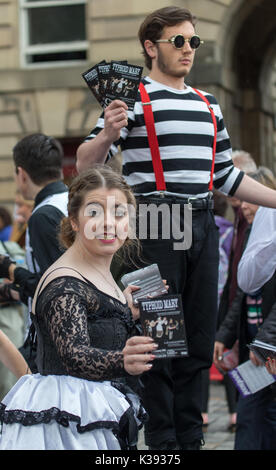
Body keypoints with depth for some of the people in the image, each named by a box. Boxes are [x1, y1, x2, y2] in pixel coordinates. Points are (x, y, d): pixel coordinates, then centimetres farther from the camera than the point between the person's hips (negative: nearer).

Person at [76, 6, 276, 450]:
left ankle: (191, 437, 17)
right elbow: (86, 165, -6)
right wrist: (107, 135, -27)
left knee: (200, 339, 8)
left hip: (202, 227, 6)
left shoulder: (208, 105, 19)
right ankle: (162, 440, 5)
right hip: (154, 227, -6)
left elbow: (226, 174, 24)